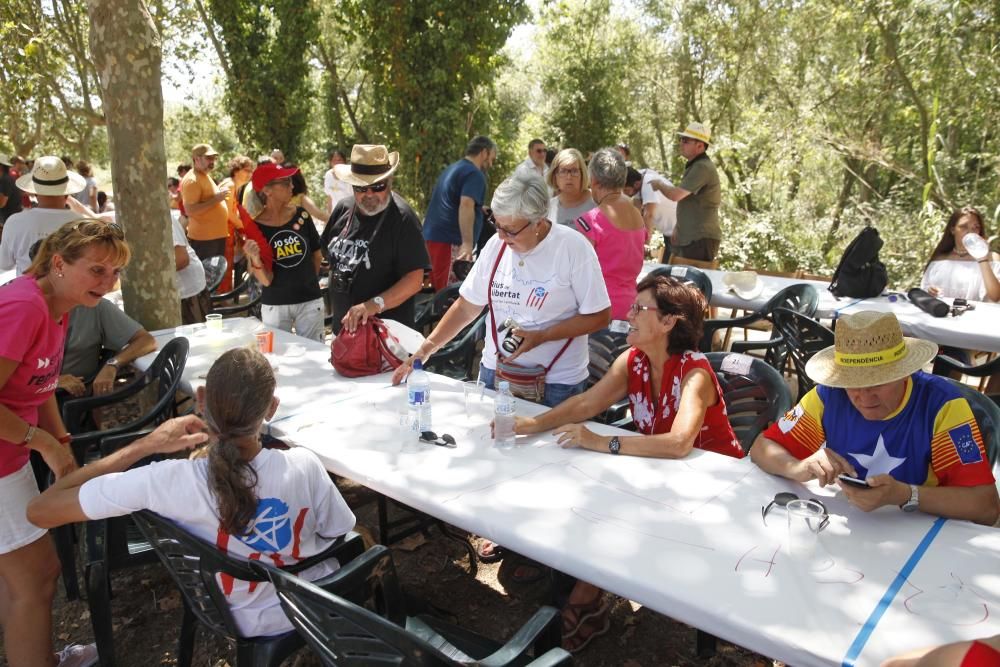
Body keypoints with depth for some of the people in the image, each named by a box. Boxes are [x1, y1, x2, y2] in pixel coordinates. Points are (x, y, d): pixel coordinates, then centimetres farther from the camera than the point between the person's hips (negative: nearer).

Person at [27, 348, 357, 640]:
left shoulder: (169, 481, -33)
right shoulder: (304, 465, -31)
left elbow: (40, 511, -22)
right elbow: (338, 535, -11)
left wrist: (147, 444, -18)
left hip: (242, 622, 1)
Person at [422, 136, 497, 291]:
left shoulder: (451, 169, 23)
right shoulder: (475, 174, -7)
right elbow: (466, 205, -22)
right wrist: (467, 243, -29)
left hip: (433, 235, 10)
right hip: (450, 239, -10)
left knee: (438, 291, 12)